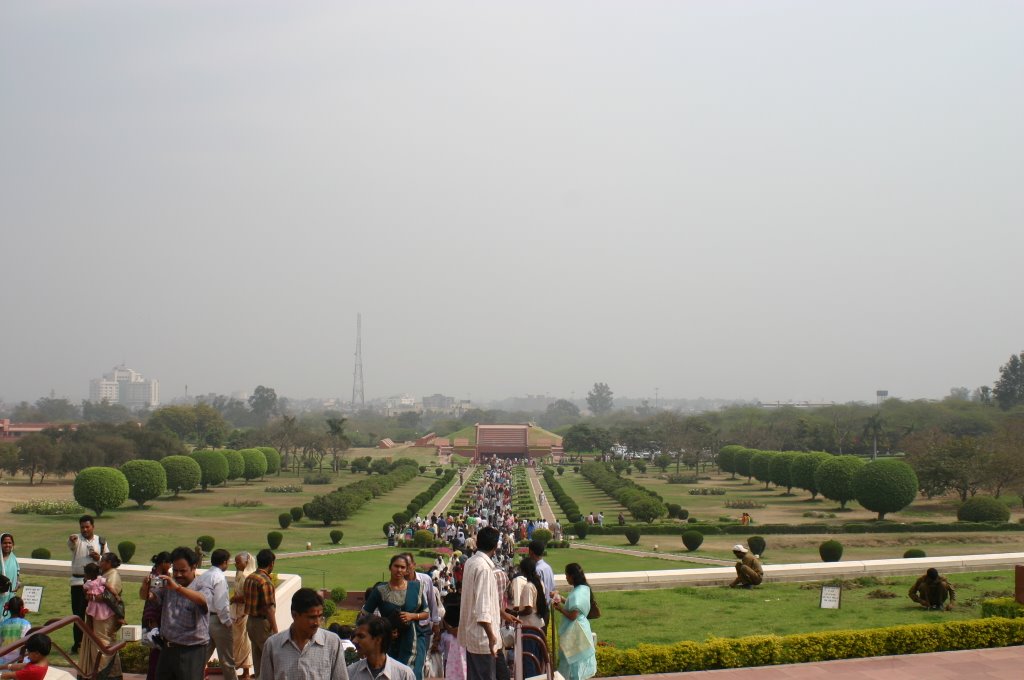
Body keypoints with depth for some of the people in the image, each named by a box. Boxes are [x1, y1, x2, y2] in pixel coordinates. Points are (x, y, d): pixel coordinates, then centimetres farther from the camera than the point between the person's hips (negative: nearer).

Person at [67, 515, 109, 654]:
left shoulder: (101, 541, 9)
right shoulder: (77, 539, 0)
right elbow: (71, 545, -25)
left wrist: (99, 558, -9)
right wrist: (72, 540, -49)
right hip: (78, 581, -2)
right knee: (78, 613, -1)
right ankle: (78, 643, 6)